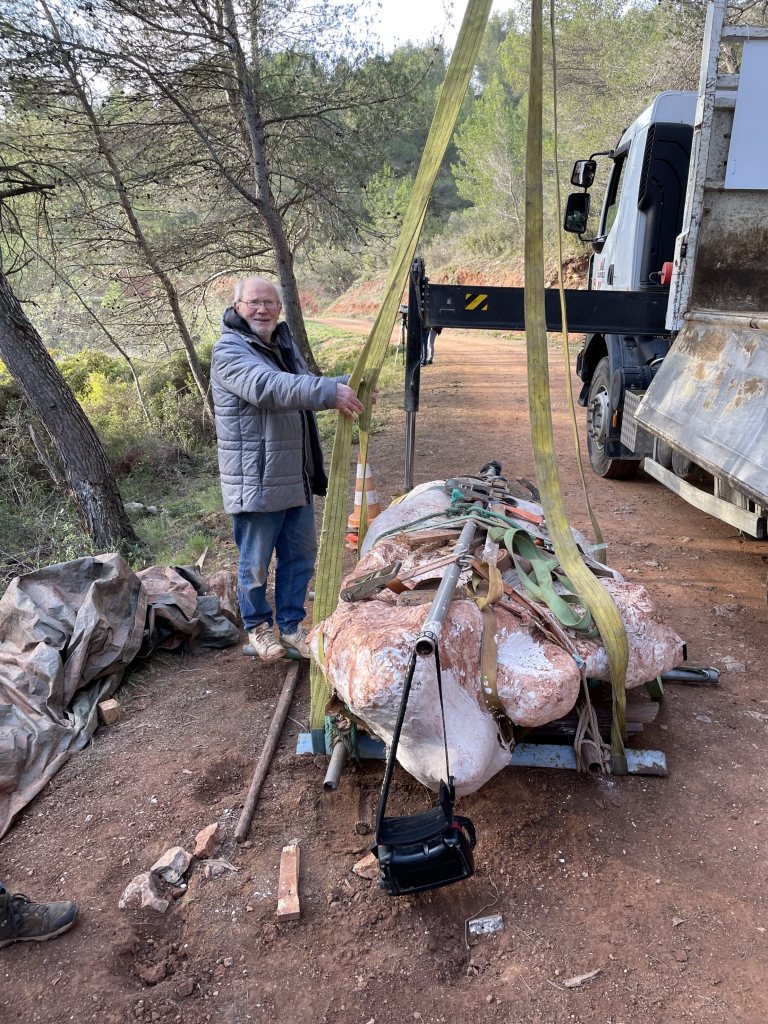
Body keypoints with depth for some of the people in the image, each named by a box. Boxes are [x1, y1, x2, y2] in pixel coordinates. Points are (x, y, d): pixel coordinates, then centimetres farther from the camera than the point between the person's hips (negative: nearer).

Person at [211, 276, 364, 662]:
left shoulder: (284, 344, 15)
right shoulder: (230, 351, -14)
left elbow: (304, 388, 26)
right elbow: (267, 387, -33)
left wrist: (349, 385, 8)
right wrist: (329, 391, -41)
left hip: (297, 478, 8)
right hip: (256, 482, -8)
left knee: (301, 556, 15)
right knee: (256, 562, 7)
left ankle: (291, 626, 31)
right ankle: (257, 626, 29)